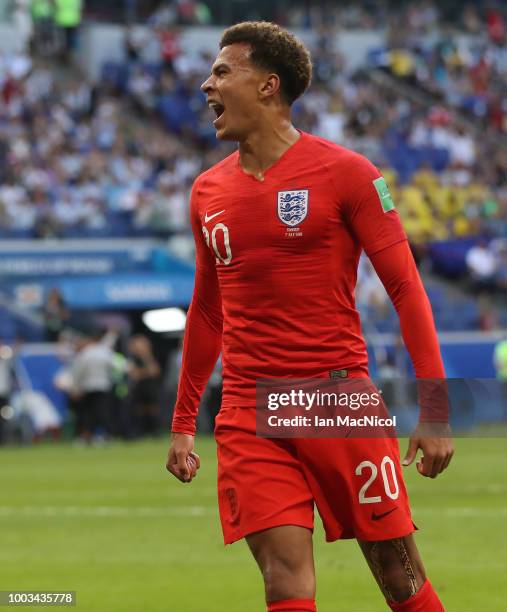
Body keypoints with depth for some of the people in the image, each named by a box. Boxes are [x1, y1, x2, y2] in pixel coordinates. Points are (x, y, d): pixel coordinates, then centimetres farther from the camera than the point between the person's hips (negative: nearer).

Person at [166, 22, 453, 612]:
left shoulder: (345, 173, -3)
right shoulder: (208, 192, 12)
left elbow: (406, 288, -4)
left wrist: (434, 411, -10)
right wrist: (183, 423, 22)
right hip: (249, 419, 3)